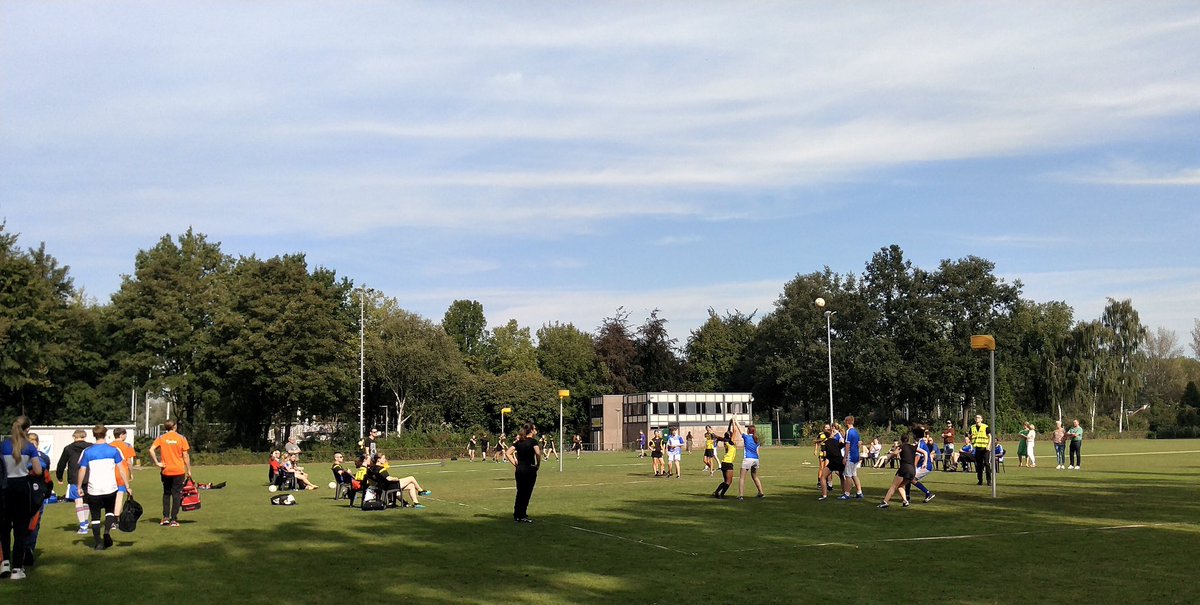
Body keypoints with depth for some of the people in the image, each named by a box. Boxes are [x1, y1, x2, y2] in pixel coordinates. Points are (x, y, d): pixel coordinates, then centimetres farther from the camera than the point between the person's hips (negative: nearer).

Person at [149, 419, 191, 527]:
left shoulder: (161, 438, 1)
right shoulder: (181, 438, -4)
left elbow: (151, 450, -12)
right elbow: (185, 455, -3)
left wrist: (157, 463, -7)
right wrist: (189, 470, 4)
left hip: (166, 471, 2)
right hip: (179, 471, -2)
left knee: (166, 493, 17)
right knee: (176, 494, 2)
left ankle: (165, 517, 13)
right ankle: (174, 520, 0)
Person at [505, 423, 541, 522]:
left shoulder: (519, 442, 9)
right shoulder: (533, 441, -8)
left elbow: (507, 453, 5)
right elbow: (538, 453, -24)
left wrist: (515, 463, 4)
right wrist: (538, 464, -10)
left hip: (519, 470, 5)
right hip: (529, 470, -5)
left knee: (520, 493, 14)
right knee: (527, 493, 2)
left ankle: (517, 515, 16)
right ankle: (522, 516, 3)